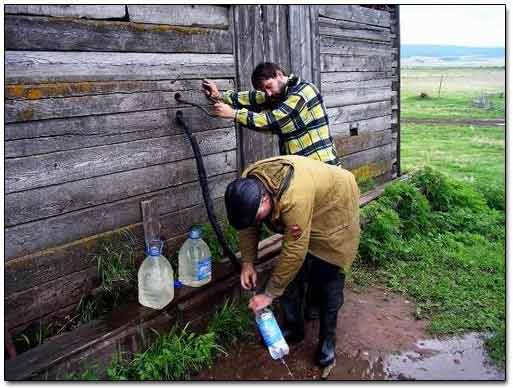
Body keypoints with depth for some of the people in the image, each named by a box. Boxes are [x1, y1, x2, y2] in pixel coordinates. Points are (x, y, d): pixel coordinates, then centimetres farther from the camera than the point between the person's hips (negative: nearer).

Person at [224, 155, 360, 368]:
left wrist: (269, 294, -28)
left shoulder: (294, 198, -45)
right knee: (292, 273, 3)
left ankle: (327, 339, 12)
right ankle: (293, 329, 21)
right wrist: (248, 262, -11)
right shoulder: (246, 186, -22)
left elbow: (294, 252, -37)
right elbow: (248, 227, -4)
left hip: (334, 207, -6)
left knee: (327, 277, -6)